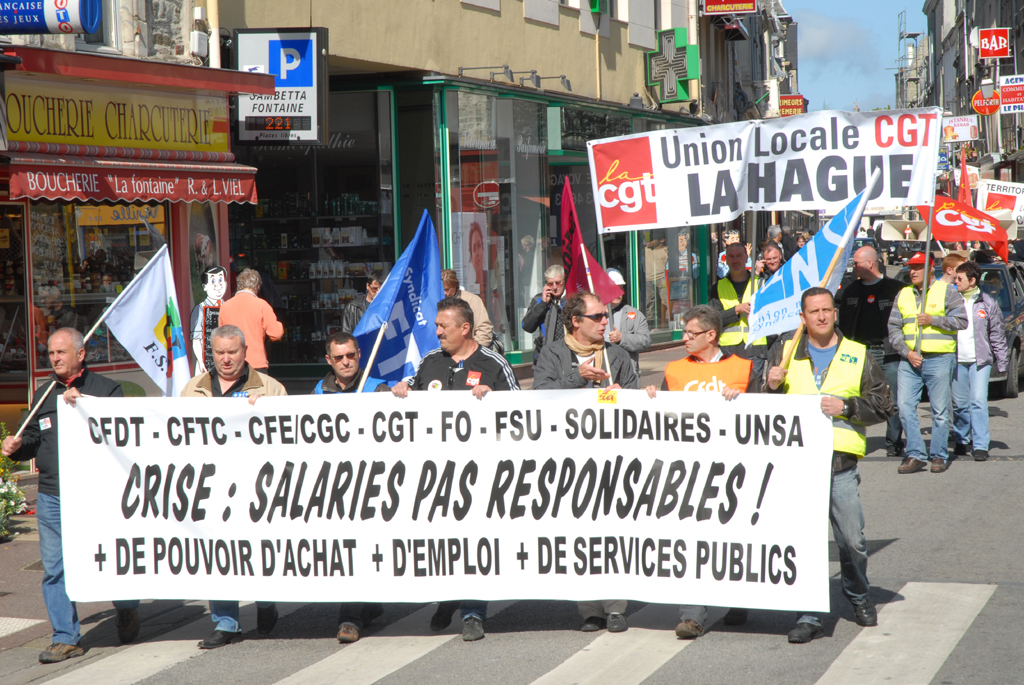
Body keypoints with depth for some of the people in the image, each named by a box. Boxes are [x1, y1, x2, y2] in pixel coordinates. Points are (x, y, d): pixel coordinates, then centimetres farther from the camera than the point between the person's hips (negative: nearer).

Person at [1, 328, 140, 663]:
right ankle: (66, 638, 10)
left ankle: (127, 609, 32)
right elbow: (34, 439, 23)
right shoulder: (45, 395, 17)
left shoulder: (105, 389, 2)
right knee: (54, 569, 2)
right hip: (51, 497, 4)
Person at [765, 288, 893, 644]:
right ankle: (809, 616, 3)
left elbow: (883, 405, 7)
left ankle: (859, 596, 32)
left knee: (852, 539, 5)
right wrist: (771, 387, -7)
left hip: (841, 461, 0)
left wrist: (846, 407, -9)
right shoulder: (784, 351, 11)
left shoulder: (858, 356, 10)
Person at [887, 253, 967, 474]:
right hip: (909, 360, 4)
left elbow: (961, 321, -3)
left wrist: (933, 320, -12)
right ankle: (915, 454, 0)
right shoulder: (903, 294, 15)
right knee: (905, 407, -6)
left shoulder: (946, 291, 5)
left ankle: (939, 456, 9)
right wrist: (907, 352, -5)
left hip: (939, 359, -4)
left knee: (940, 411, 0)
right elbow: (893, 329, 9)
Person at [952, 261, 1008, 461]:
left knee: (978, 401, -10)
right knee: (959, 404, 7)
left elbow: (997, 335, 6)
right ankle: (960, 440, 23)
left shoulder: (988, 303, 2)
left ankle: (981, 445, -8)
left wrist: (1003, 363, 3)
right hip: (957, 360, 2)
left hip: (980, 360, -2)